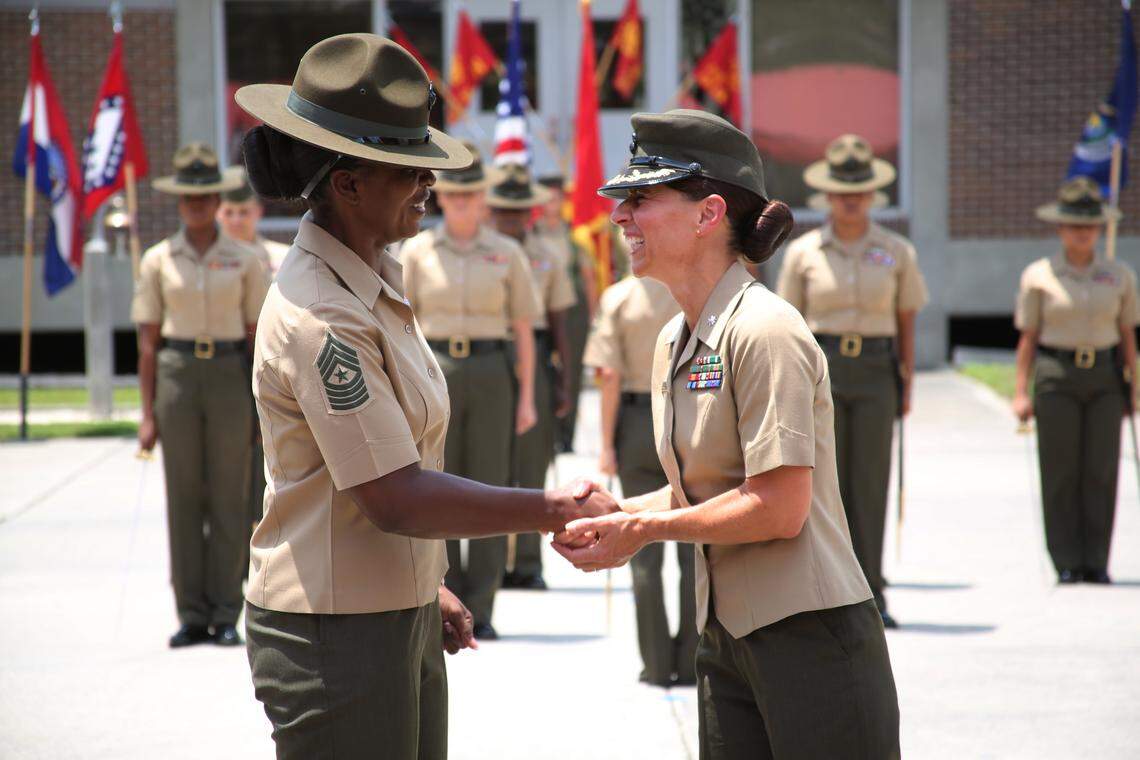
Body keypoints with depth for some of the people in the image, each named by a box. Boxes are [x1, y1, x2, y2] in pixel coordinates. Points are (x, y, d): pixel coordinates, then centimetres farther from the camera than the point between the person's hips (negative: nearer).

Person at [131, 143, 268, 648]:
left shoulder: (244, 261, 5)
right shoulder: (159, 260, 5)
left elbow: (257, 335, 6)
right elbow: (148, 341, 5)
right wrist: (148, 413, -1)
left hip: (229, 377, 0)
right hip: (177, 376, 0)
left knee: (228, 497, 0)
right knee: (183, 497, 2)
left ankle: (226, 616, 6)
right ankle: (192, 616, 8)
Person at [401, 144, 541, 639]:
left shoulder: (507, 253, 5)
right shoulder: (417, 251, 5)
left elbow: (523, 330, 6)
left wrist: (527, 398, 1)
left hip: (491, 377, 0)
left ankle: (481, 611, 5)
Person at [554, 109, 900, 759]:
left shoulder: (766, 333, -16)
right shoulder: (675, 342, 12)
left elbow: (778, 507, -21)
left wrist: (643, 528, -12)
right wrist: (613, 515, 2)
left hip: (812, 637, -9)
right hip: (728, 639, 9)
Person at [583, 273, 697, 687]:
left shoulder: (619, 296, -5)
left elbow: (610, 375, -8)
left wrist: (607, 446, -3)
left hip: (637, 423, 0)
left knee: (645, 552, 6)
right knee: (695, 551, 7)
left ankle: (657, 662, 6)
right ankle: (690, 660, 6)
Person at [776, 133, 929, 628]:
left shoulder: (896, 252, 5)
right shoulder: (804, 252, 3)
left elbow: (906, 323, 9)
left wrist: (906, 386, 4)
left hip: (875, 373, 0)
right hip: (820, 369, 0)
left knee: (869, 484, -1)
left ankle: (870, 593, 4)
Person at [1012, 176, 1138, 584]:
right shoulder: (1039, 276, 2)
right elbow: (1028, 337, 2)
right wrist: (1021, 391, -3)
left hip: (1104, 378, 2)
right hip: (1056, 378, -2)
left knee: (1101, 471, -1)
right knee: (1060, 472, -3)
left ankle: (1096, 562, 5)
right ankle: (1067, 563, 3)